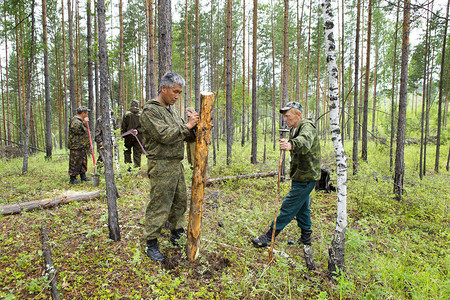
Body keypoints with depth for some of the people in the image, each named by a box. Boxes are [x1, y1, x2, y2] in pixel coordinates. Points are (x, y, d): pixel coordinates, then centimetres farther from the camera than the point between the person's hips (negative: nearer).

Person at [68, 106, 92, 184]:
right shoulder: (75, 121, -14)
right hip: (76, 146, -10)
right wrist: (84, 123, -20)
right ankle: (72, 179, 1)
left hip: (82, 146, 10)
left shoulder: (81, 121, 19)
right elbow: (78, 131, -26)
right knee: (75, 163, -5)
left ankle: (83, 176, 25)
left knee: (83, 162, 15)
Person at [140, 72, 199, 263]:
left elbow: (183, 135, 17)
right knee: (158, 206, -3)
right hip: (161, 166, -9)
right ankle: (151, 245, 11)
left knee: (180, 201, 16)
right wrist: (187, 125, -16)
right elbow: (164, 135, -22)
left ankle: (177, 235, 33)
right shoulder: (150, 111, -11)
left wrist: (195, 128, -1)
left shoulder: (170, 110, 17)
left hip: (176, 164, 9)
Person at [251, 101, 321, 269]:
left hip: (306, 178, -10)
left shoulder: (307, 127, -20)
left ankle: (268, 237, 1)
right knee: (301, 208, 18)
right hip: (301, 176, 10)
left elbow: (305, 141, -44)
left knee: (288, 208, -5)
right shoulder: (295, 130, 12)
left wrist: (292, 144, -65)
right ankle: (306, 239, 33)